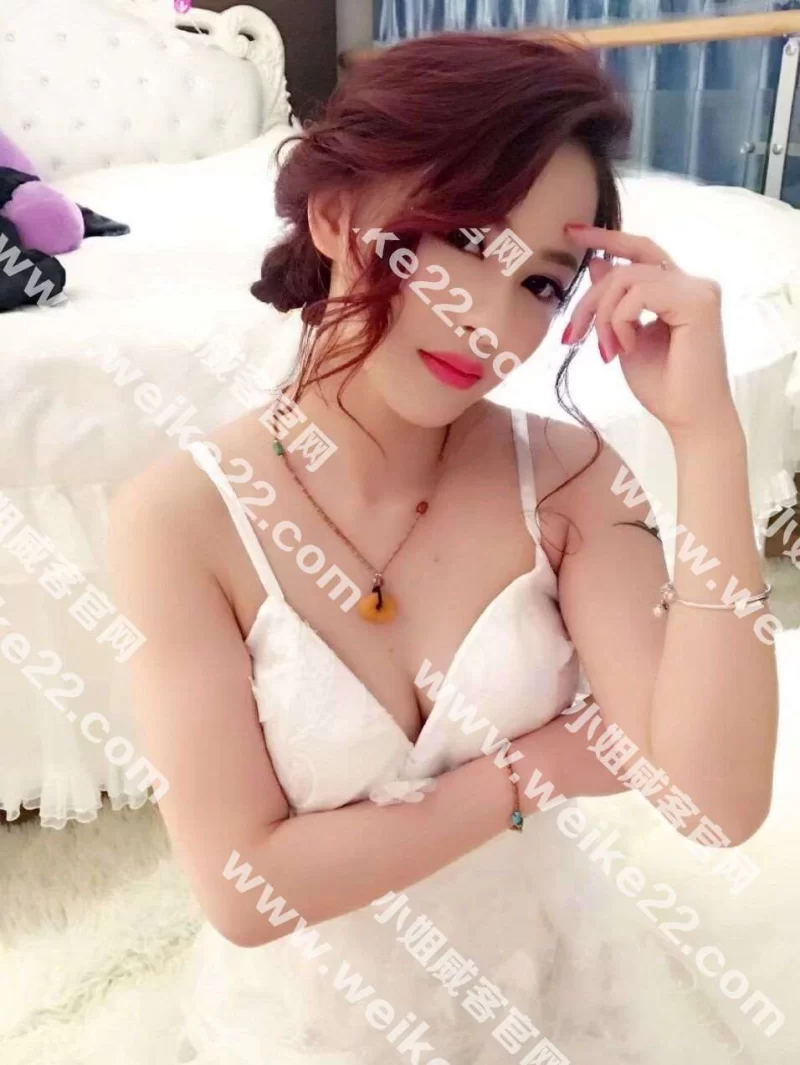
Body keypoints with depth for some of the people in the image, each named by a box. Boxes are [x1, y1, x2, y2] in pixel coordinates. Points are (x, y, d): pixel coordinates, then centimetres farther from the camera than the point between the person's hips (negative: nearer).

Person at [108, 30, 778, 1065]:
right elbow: (244, 887, -25)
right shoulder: (179, 516, -24)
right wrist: (541, 765, -22)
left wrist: (706, 430, -32)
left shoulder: (567, 474, -18)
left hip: (553, 980, 3)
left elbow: (717, 798, -26)